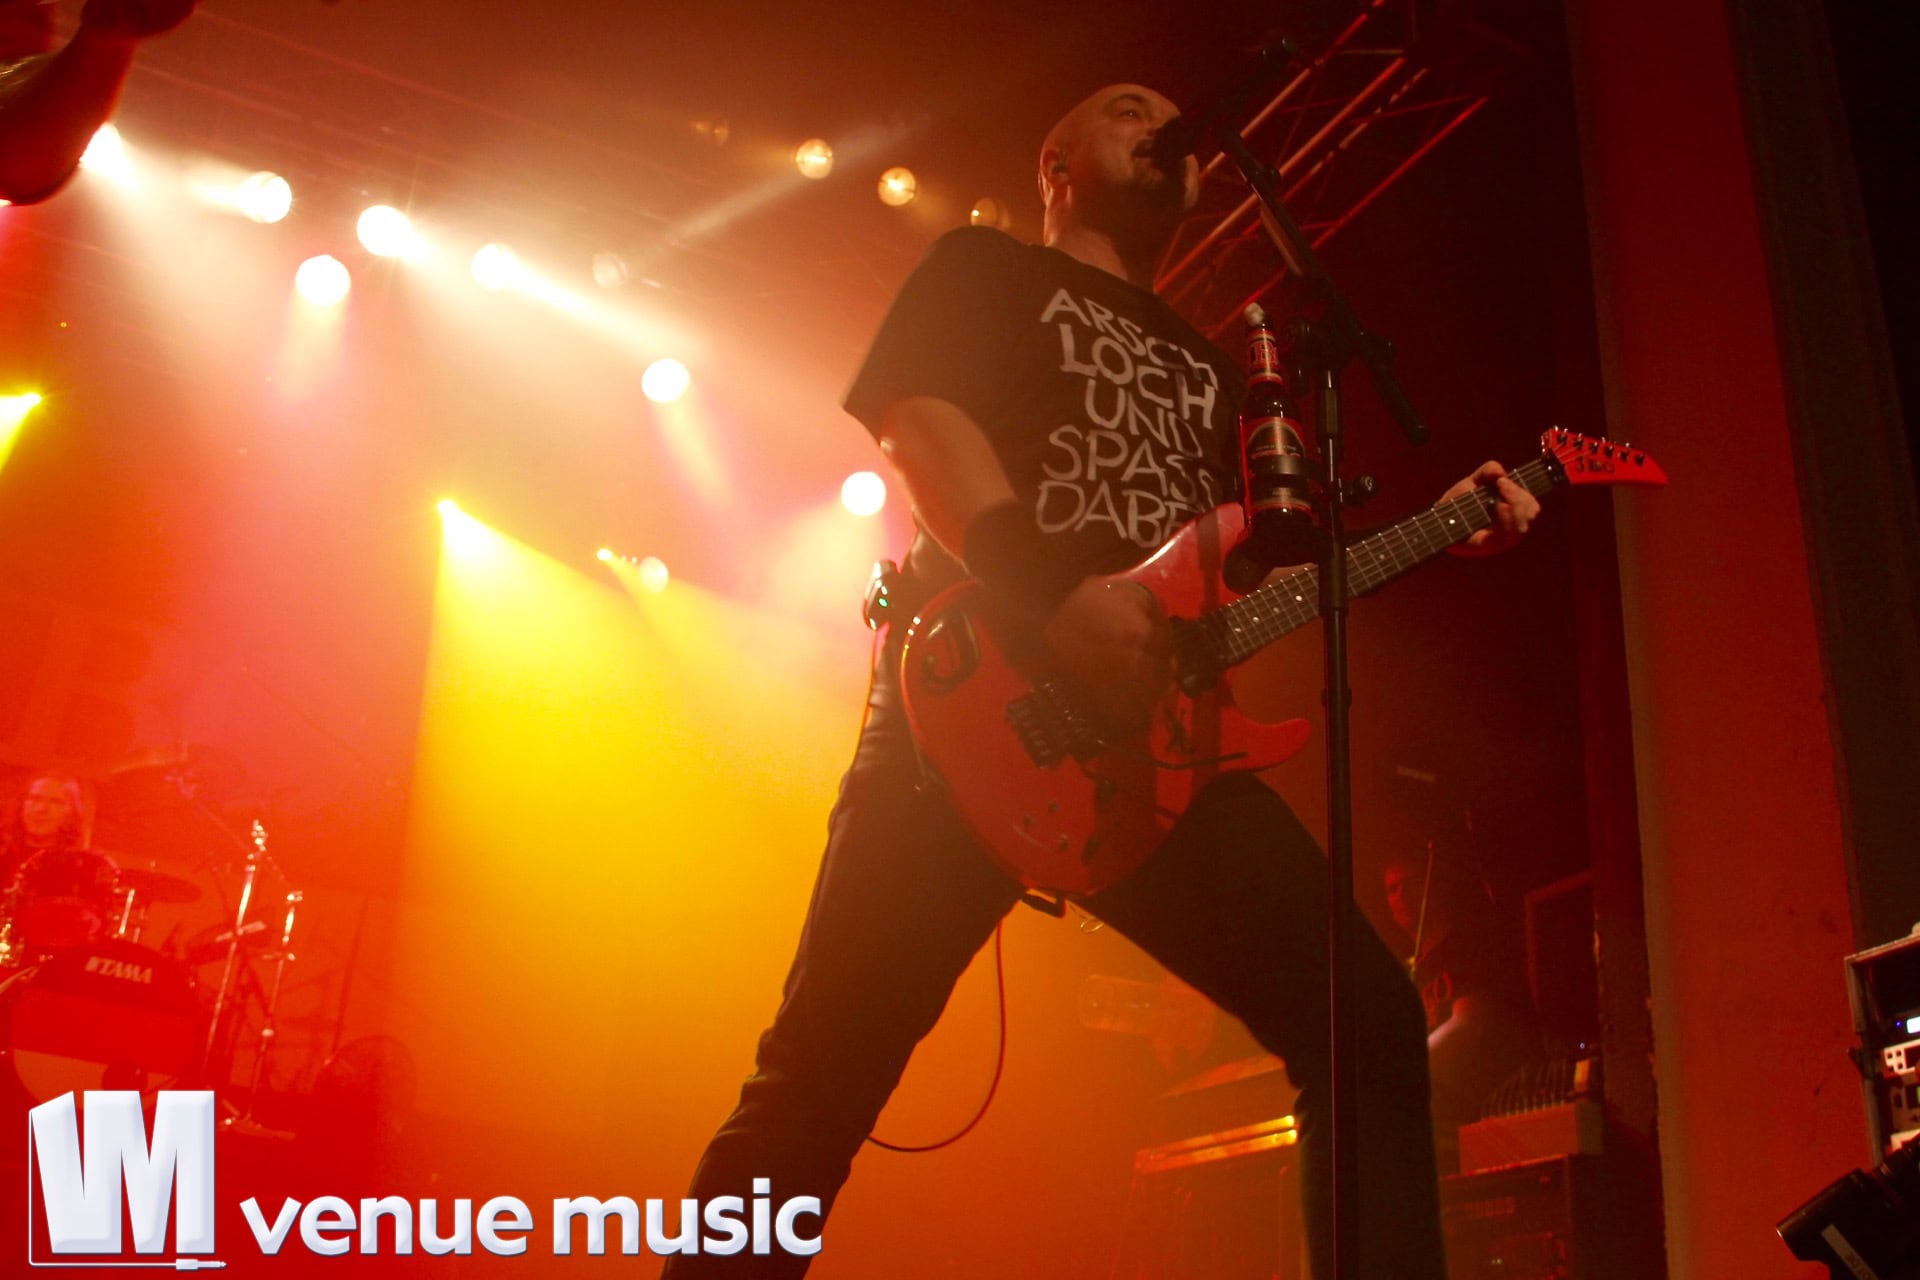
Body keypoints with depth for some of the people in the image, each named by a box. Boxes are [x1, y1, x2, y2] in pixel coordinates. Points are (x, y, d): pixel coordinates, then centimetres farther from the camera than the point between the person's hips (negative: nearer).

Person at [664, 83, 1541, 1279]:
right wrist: (1056, 591, -19)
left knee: (1371, 1019, -6)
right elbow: (919, 417, -3)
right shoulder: (986, 269, 16)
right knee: (834, 1056, -12)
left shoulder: (1205, 366, 32)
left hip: (1153, 730, 5)